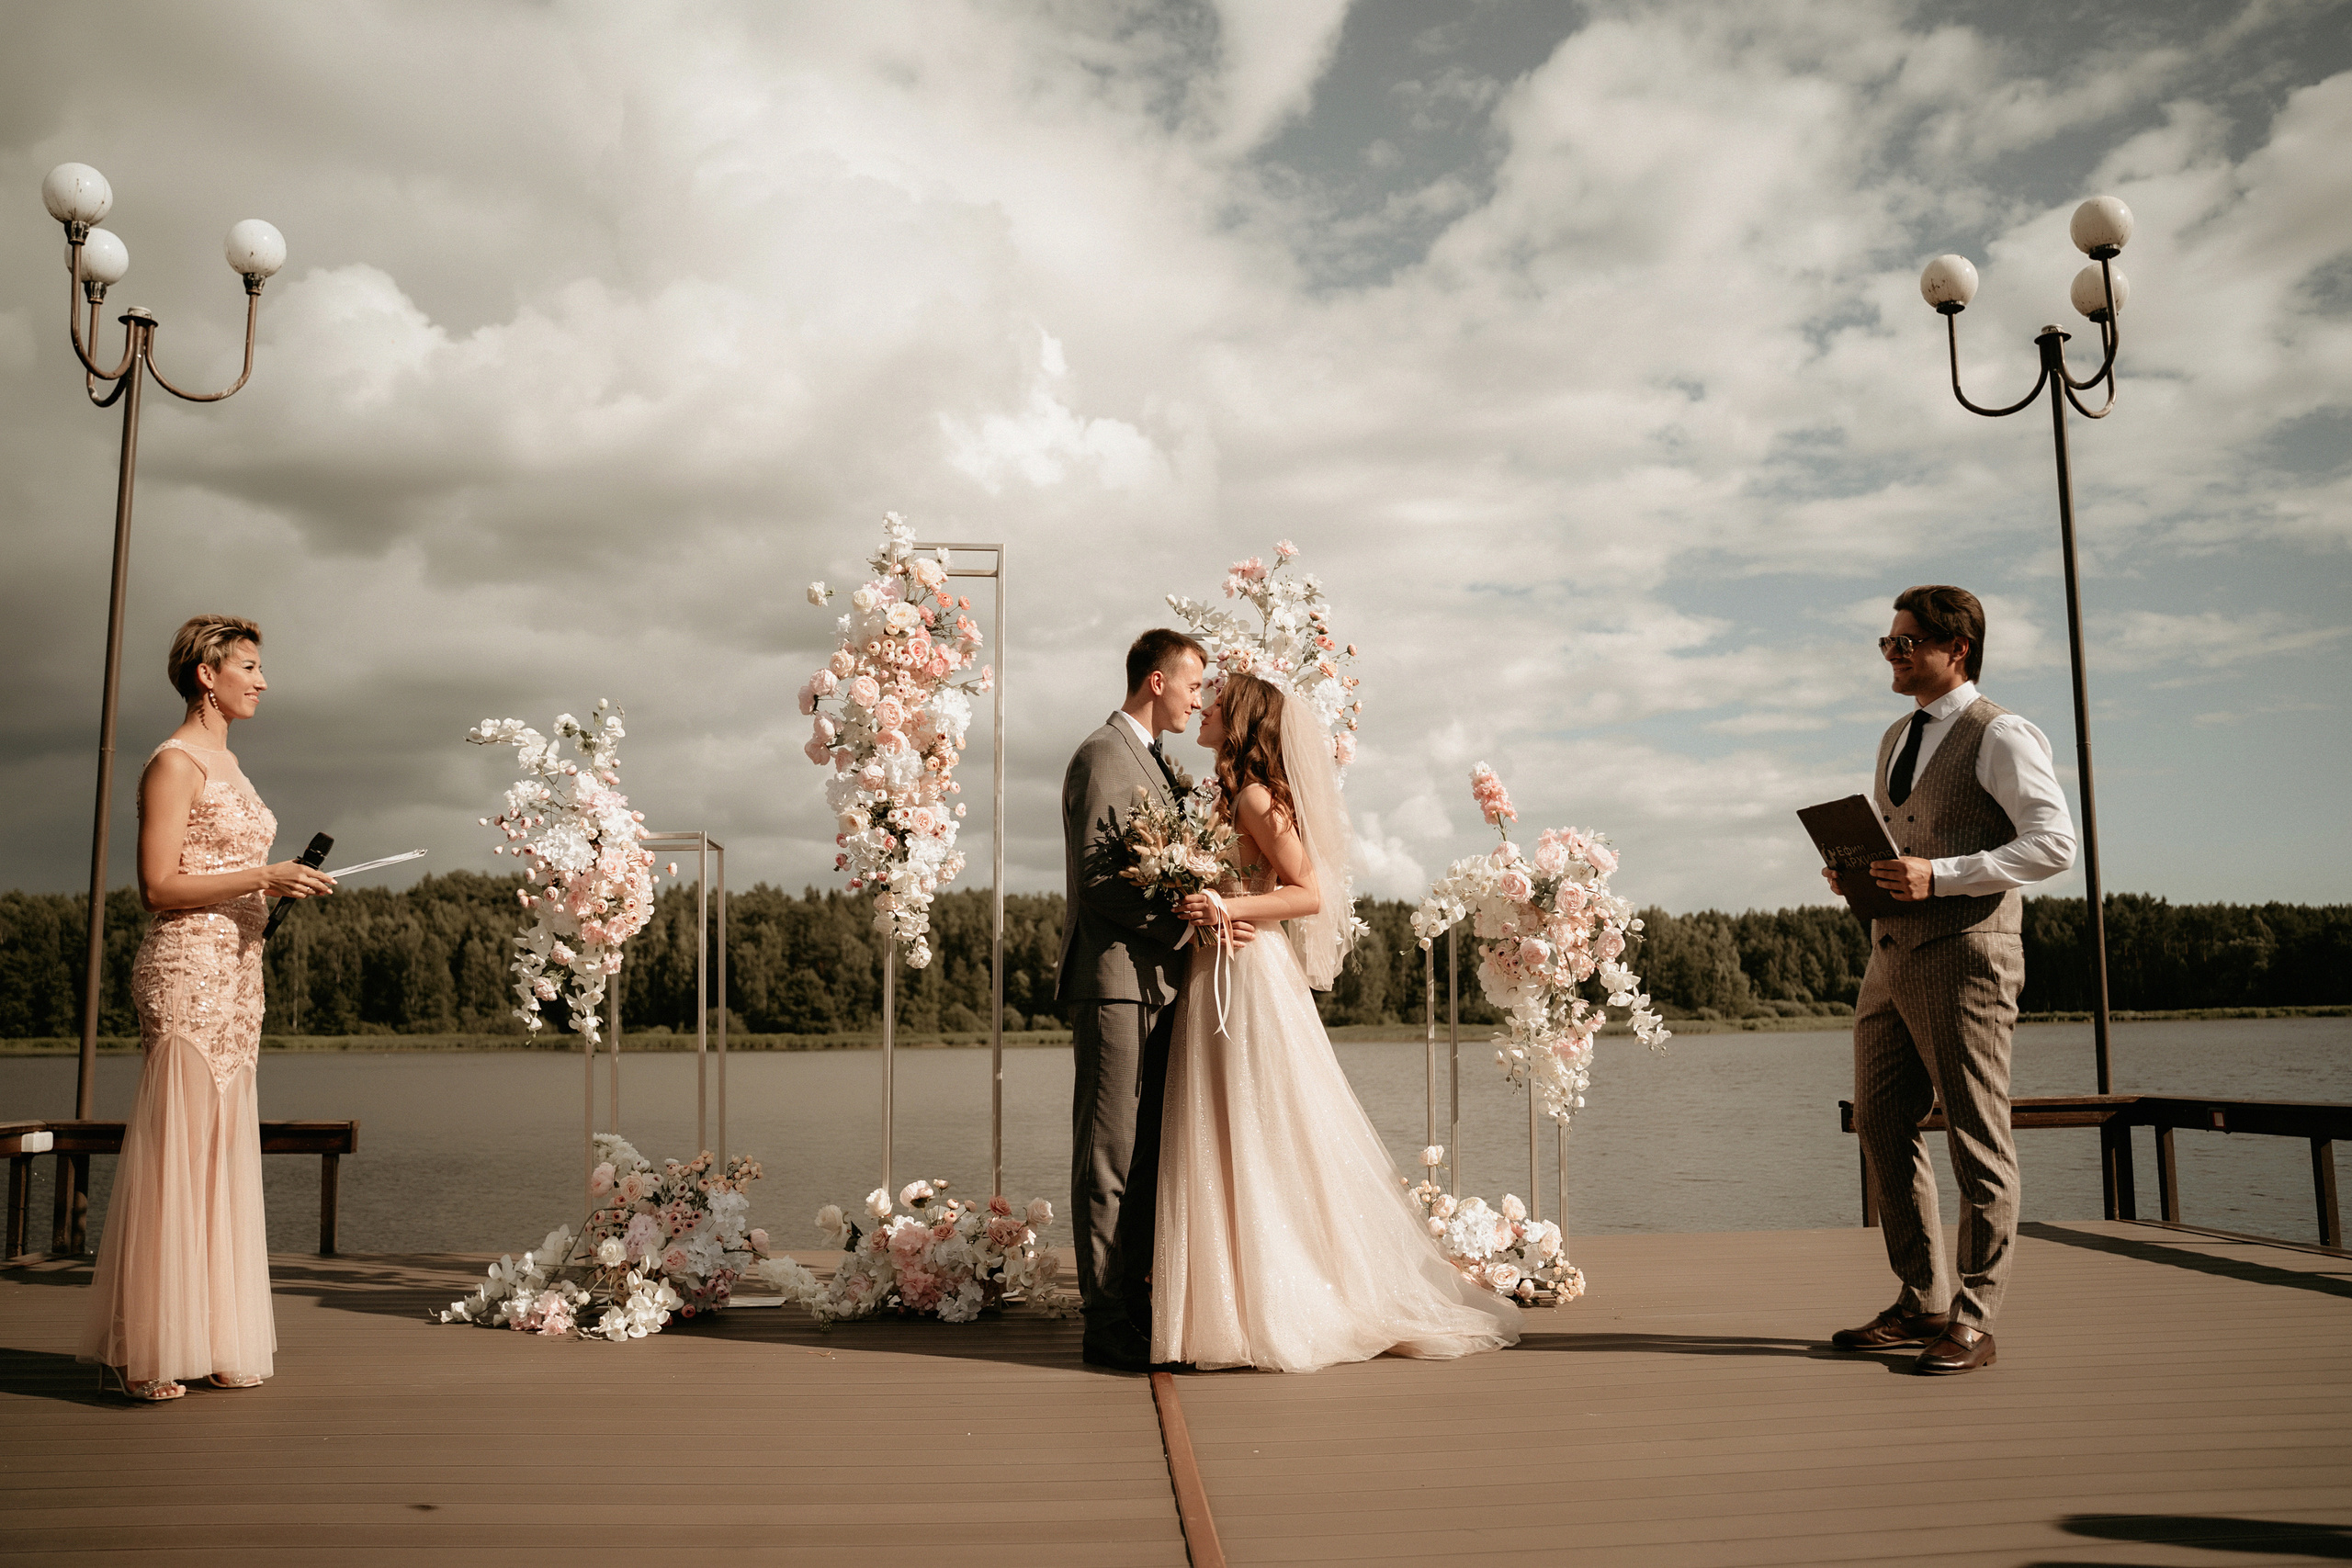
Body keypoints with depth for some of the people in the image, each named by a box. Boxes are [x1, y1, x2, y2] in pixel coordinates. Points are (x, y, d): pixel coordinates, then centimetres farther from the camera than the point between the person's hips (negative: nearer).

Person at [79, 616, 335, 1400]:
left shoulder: (225, 761, 19)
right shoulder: (174, 762, -8)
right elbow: (159, 886, -14)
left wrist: (282, 884, 9)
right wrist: (261, 877, -19)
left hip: (235, 969, 9)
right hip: (187, 969, -9)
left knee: (223, 1152, 9)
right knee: (173, 1154, -7)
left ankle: (211, 1340, 14)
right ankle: (146, 1355, 1)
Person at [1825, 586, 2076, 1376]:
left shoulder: (1999, 736, -6)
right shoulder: (1896, 739, 19)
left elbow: (2054, 842, -15)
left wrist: (1939, 876, -22)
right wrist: (1855, 872, 6)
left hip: (1964, 953, -9)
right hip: (1891, 955, 9)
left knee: (1979, 1143, -1)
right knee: (1882, 1130, 10)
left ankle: (1973, 1323, 8)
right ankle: (1921, 1303, 23)